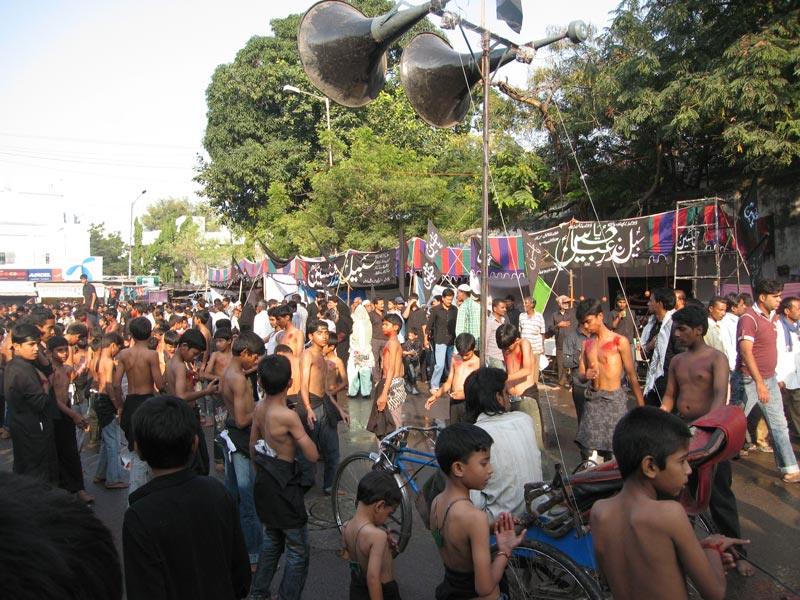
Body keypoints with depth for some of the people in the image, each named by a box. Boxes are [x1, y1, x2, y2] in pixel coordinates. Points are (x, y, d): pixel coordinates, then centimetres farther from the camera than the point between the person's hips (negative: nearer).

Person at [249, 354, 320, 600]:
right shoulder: (288, 416, -26)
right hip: (283, 487, -8)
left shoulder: (259, 407, -2)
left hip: (264, 482, 8)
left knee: (272, 540, 26)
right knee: (299, 551, 6)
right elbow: (313, 455, -20)